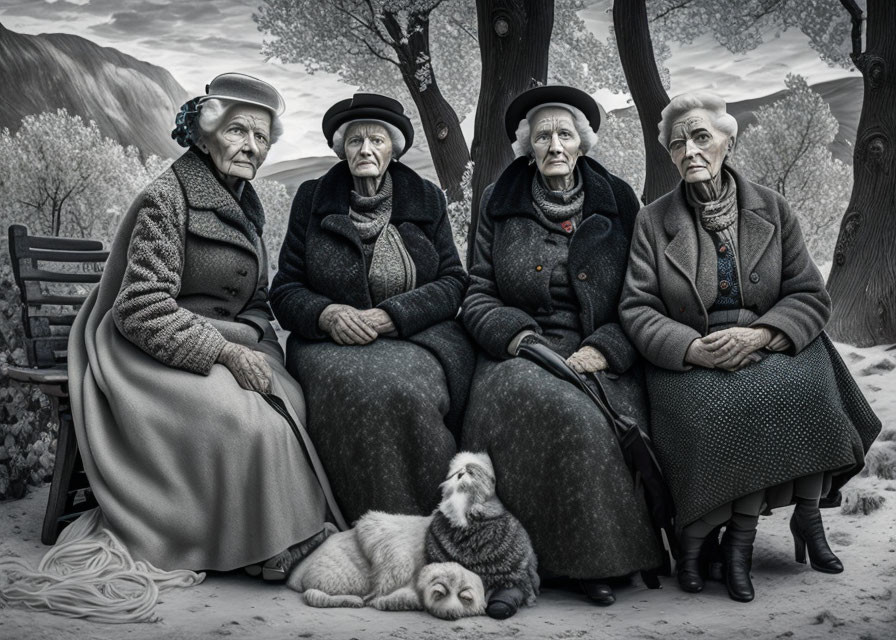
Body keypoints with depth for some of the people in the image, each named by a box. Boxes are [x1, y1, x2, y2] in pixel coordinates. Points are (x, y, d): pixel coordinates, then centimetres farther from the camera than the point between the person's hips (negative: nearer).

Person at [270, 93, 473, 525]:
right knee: (354, 389, -35)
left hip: (418, 336, 0)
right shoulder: (313, 199, 10)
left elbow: (453, 282, 5)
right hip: (332, 342, 0)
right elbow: (285, 289, 9)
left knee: (405, 389, -35)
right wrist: (327, 314, -14)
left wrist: (387, 316, -12)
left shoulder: (426, 199, 11)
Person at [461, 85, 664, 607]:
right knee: (558, 411, -34)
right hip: (521, 353, 0)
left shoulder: (619, 203, 11)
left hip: (603, 360, 1)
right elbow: (478, 295, 9)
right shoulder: (500, 205, 11)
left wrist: (602, 350, -10)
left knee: (613, 420, -32)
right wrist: (517, 335, -10)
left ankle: (604, 560, -12)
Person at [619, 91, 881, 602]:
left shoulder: (771, 209, 6)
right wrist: (692, 348, -21)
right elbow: (637, 309, -3)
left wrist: (759, 335, -17)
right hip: (689, 360, -1)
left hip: (770, 347, 2)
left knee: (806, 385, -30)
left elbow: (811, 295, 3)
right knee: (731, 403, -32)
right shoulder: (654, 220, 3)